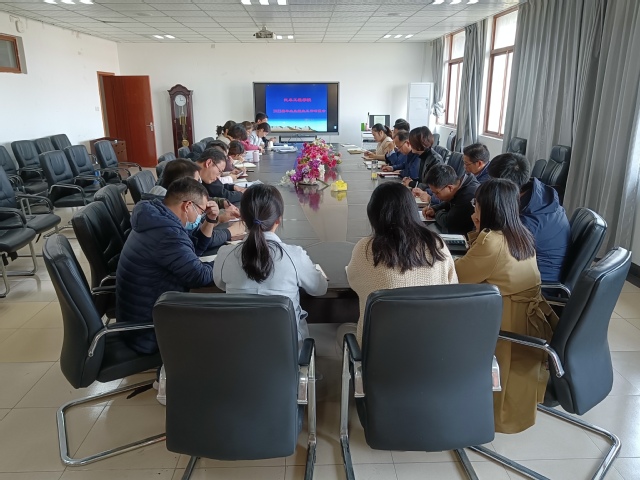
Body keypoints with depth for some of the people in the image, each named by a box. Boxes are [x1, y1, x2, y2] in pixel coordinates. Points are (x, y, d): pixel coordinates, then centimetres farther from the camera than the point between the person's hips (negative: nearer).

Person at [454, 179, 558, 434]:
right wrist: (479, 231, 10)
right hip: (532, 322, 9)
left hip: (510, 329, -9)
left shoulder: (491, 241, -24)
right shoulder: (523, 235, 5)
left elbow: (455, 276, -11)